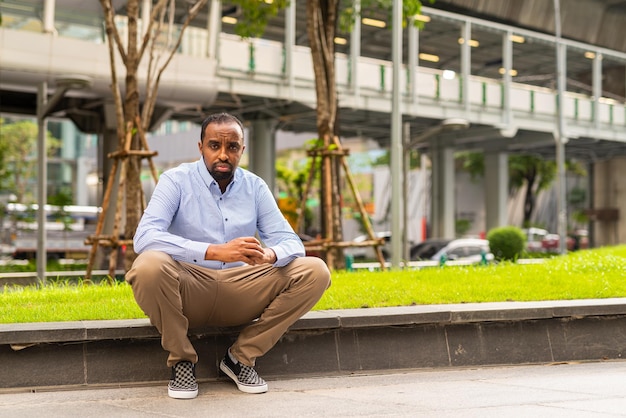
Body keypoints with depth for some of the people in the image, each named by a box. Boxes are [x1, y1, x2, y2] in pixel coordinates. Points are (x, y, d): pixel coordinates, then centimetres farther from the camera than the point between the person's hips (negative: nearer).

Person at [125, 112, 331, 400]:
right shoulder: (176, 181, -8)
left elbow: (291, 242, 0)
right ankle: (181, 361, -9)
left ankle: (241, 357, -2)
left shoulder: (255, 187, 4)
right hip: (188, 292, -4)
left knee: (315, 271, -15)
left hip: (240, 292, 4)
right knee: (149, 266, -36)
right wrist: (214, 251, -38)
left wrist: (270, 255, -27)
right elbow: (144, 237, -25)